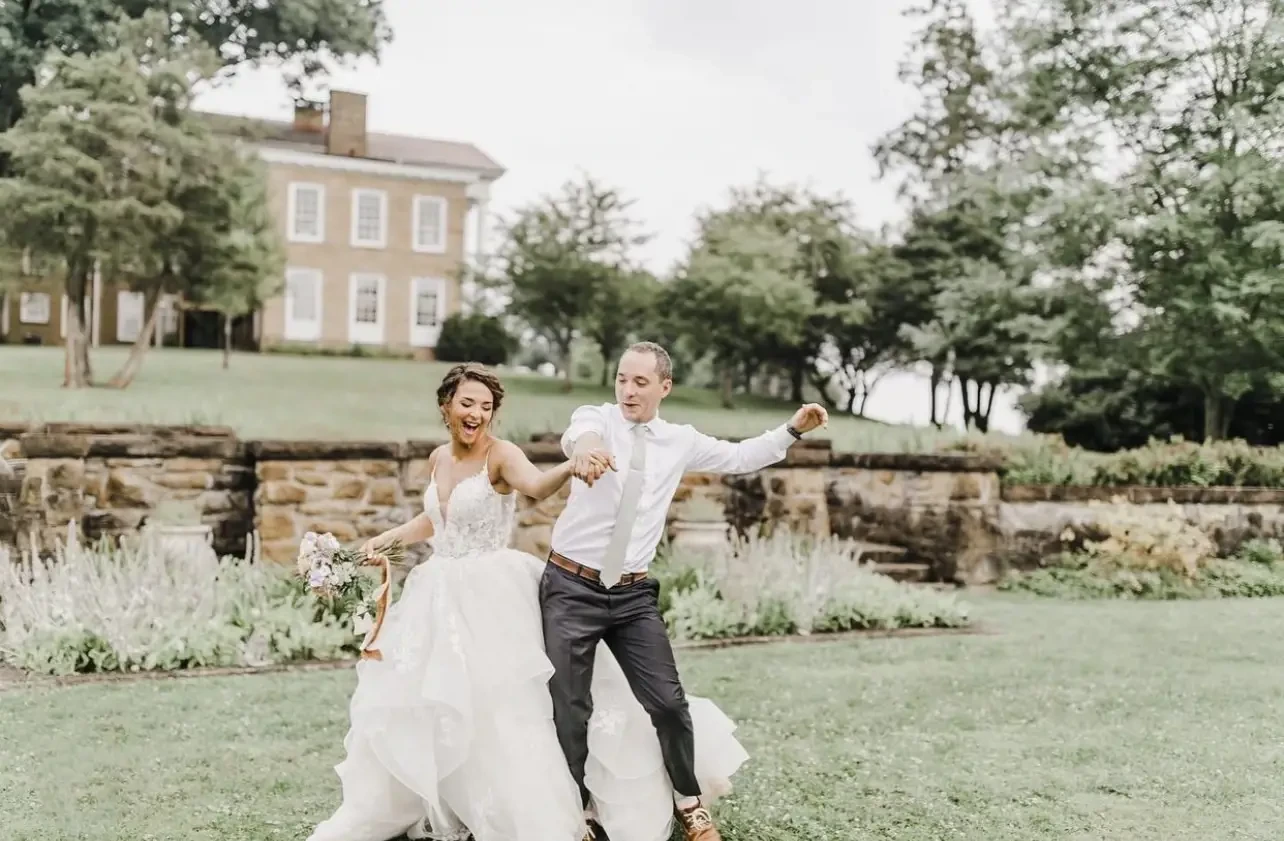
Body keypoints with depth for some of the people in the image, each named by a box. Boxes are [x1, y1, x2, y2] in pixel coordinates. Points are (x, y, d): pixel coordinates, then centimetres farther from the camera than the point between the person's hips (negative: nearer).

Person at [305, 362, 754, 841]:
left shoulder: (500, 455, -12)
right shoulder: (437, 459, 8)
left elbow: (537, 486, -35)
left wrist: (572, 465, -55)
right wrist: (386, 538, 17)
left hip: (493, 598, -7)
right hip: (440, 597, 7)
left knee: (504, 710, -9)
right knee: (421, 706, 18)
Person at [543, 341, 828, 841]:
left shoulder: (680, 441, 6)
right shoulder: (597, 419, -7)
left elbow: (739, 457, 19)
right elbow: (580, 433, -32)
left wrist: (792, 431, 5)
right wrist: (583, 446, -57)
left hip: (634, 594, 3)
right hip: (572, 586, -2)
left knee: (669, 703, 1)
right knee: (570, 709, 5)